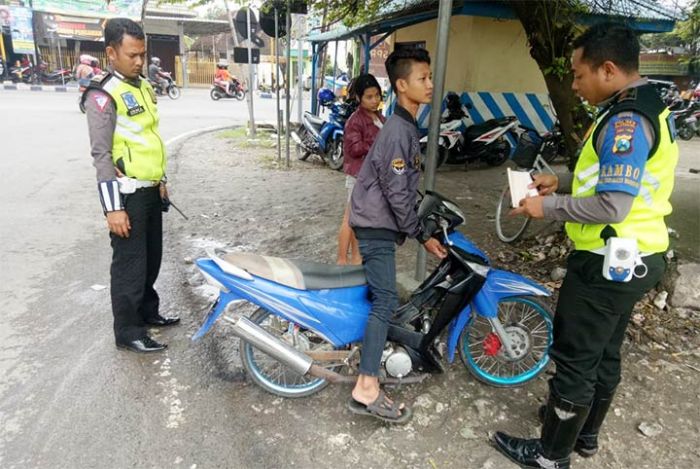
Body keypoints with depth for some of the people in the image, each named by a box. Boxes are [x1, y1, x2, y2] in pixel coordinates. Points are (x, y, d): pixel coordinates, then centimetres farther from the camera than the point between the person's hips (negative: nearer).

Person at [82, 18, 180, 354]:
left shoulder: (143, 86, 13)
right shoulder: (102, 95, -13)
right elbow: (101, 155, -17)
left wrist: (161, 181, 21)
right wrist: (112, 207, -20)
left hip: (150, 190, 8)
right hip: (128, 195, -8)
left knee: (151, 258, 18)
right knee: (129, 265, 1)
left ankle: (147, 311, 35)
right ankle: (128, 332, 14)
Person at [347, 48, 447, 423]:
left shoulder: (406, 126, 14)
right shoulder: (399, 131, -18)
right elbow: (397, 194, -21)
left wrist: (422, 224, 21)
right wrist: (423, 236, -14)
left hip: (378, 223, 10)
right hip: (377, 226, -10)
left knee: (380, 297, 18)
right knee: (385, 300, -12)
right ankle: (367, 389, -9)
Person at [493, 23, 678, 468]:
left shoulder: (626, 119, -22)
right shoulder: (649, 108, 10)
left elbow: (612, 205, -27)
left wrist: (547, 207, -16)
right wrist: (562, 181, 10)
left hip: (607, 264, -10)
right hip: (634, 260, 10)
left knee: (574, 360, 3)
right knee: (604, 353, 22)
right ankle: (586, 432, 40)